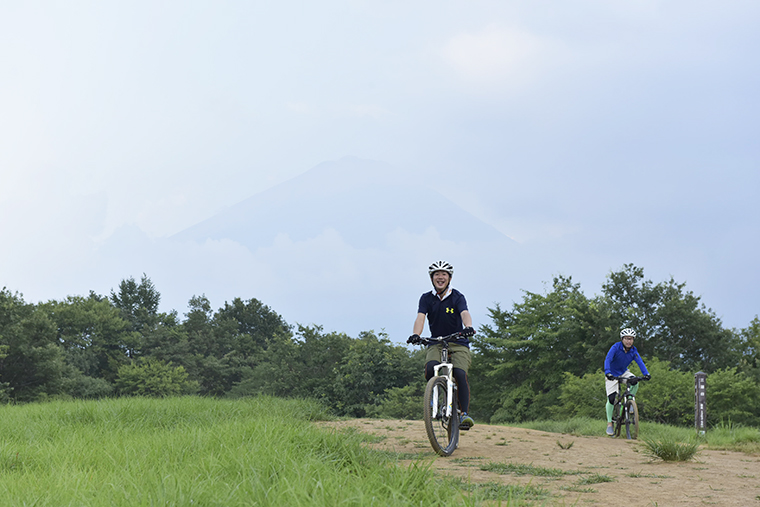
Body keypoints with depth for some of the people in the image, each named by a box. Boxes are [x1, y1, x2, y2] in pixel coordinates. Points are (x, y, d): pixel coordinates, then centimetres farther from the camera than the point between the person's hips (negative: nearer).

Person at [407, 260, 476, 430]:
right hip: (436, 344, 1)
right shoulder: (426, 298, 2)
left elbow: (465, 314, -22)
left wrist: (468, 327, -45)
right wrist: (415, 335, -34)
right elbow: (420, 317, -13)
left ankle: (464, 414, -20)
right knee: (431, 368, -29)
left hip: (458, 343, -1)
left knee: (460, 373, -26)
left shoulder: (457, 297, -3)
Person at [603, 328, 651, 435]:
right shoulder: (616, 347, -23)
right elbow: (608, 360, -33)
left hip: (624, 373, 3)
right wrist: (607, 373, -49)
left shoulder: (633, 351, -11)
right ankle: (609, 423, -1)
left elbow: (640, 362, -20)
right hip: (612, 375, -3)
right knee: (611, 398, -12)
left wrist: (646, 374, -37)